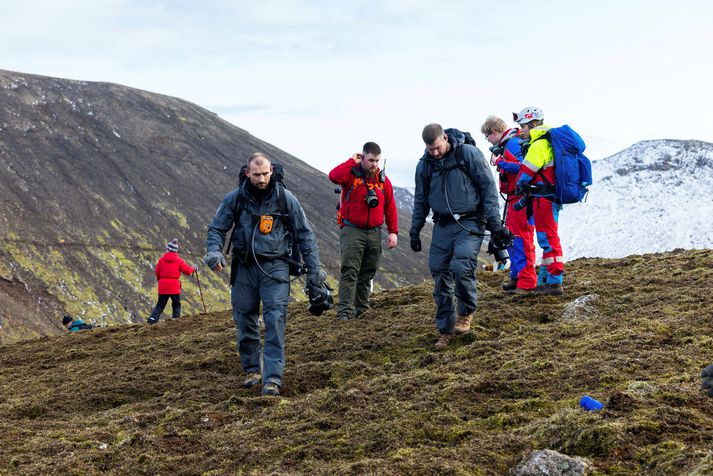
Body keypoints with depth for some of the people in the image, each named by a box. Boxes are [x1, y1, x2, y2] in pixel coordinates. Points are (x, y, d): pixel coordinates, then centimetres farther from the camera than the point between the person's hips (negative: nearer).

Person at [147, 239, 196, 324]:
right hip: (174, 287, -1)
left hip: (163, 287, 2)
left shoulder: (161, 260, 1)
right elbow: (187, 271, 1)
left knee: (160, 305, 8)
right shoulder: (179, 260, -2)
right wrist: (193, 268, 22)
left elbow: (157, 273, 3)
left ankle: (152, 319, -8)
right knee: (176, 305, 13)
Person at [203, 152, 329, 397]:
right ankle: (251, 370, 26)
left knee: (275, 320, -14)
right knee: (244, 320, 8)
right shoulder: (234, 198, 1)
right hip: (244, 267, 2)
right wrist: (214, 251, -11)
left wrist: (314, 270, 2)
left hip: (275, 266, -2)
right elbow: (216, 228, 10)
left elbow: (305, 234, 5)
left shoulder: (285, 198, -1)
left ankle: (272, 378, -18)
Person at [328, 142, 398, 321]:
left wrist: (393, 231, 6)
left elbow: (390, 206, 12)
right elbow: (334, 176, -26)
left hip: (374, 232, 5)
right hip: (352, 230, -5)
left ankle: (361, 308, 16)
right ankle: (345, 310, -15)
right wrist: (352, 161, -14)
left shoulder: (383, 179, 10)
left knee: (368, 273, 8)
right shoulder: (351, 173, -4)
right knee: (350, 271, -12)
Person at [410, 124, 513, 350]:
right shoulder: (424, 164, 6)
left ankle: (466, 313, 2)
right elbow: (420, 200, 18)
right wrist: (414, 232, 18)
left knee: (461, 267, -23)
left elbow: (488, 188, -4)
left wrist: (495, 224, -7)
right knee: (439, 274, 0)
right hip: (442, 225, 5)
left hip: (469, 223, -4)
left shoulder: (469, 154, -7)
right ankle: (445, 329, 11)